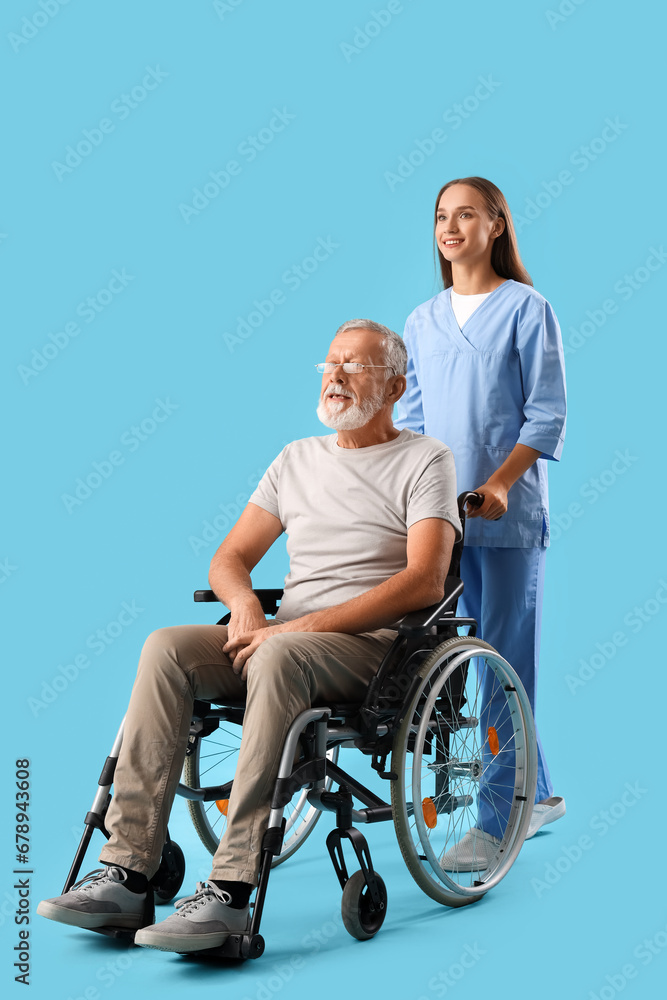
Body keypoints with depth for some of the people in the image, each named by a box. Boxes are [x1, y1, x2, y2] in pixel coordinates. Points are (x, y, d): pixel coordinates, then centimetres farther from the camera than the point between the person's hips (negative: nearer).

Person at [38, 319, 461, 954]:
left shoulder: (425, 461, 2)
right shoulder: (297, 459, 20)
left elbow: (424, 581, -12)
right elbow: (230, 557, 18)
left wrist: (306, 626, -18)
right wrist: (245, 603, -7)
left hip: (377, 643, -5)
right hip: (286, 635, 6)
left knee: (277, 657, -38)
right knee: (167, 648, -22)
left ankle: (230, 889, -38)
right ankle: (126, 873, -25)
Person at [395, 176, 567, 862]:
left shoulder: (526, 309, 0)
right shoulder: (421, 322, 15)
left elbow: (546, 417, -6)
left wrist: (497, 485, -19)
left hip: (506, 514, -5)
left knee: (503, 663, -6)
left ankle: (497, 822, 0)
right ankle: (539, 794, 24)